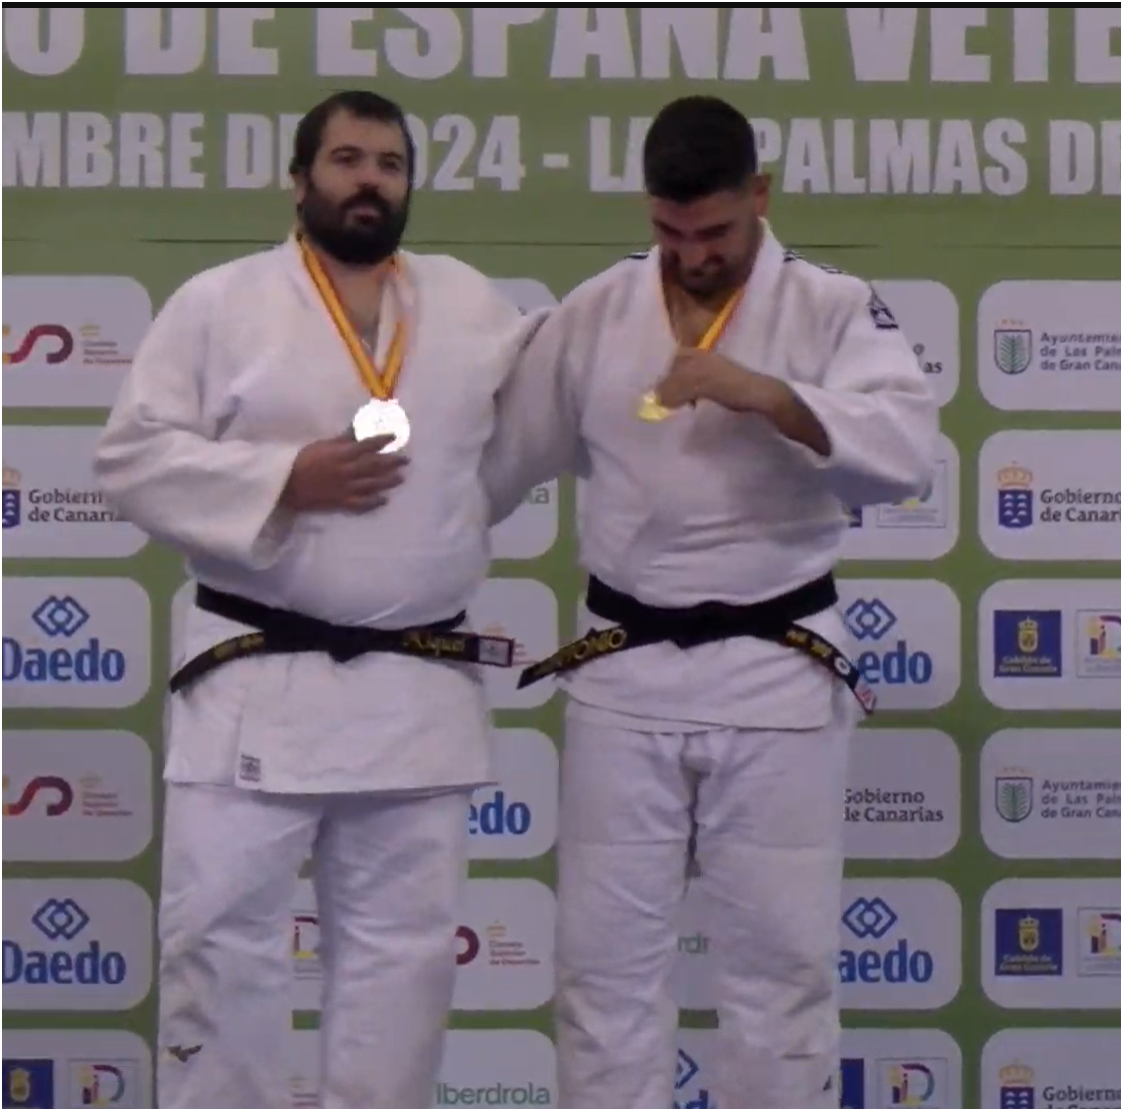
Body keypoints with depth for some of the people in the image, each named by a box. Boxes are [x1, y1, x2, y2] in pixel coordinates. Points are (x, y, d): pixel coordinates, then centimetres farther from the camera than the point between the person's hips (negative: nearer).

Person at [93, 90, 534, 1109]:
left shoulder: (473, 306, 10)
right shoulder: (218, 304, -1)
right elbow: (136, 459, -6)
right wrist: (284, 480, -16)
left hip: (420, 687, 3)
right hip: (257, 685, -3)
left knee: (403, 949, 10)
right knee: (220, 937, -1)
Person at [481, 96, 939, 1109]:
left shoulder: (834, 309, -3)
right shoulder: (593, 315, 4)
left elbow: (906, 448, -18)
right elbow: (495, 461, 10)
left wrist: (768, 396, -31)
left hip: (777, 674, -2)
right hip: (625, 674, 2)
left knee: (782, 956, 7)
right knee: (607, 952, 8)